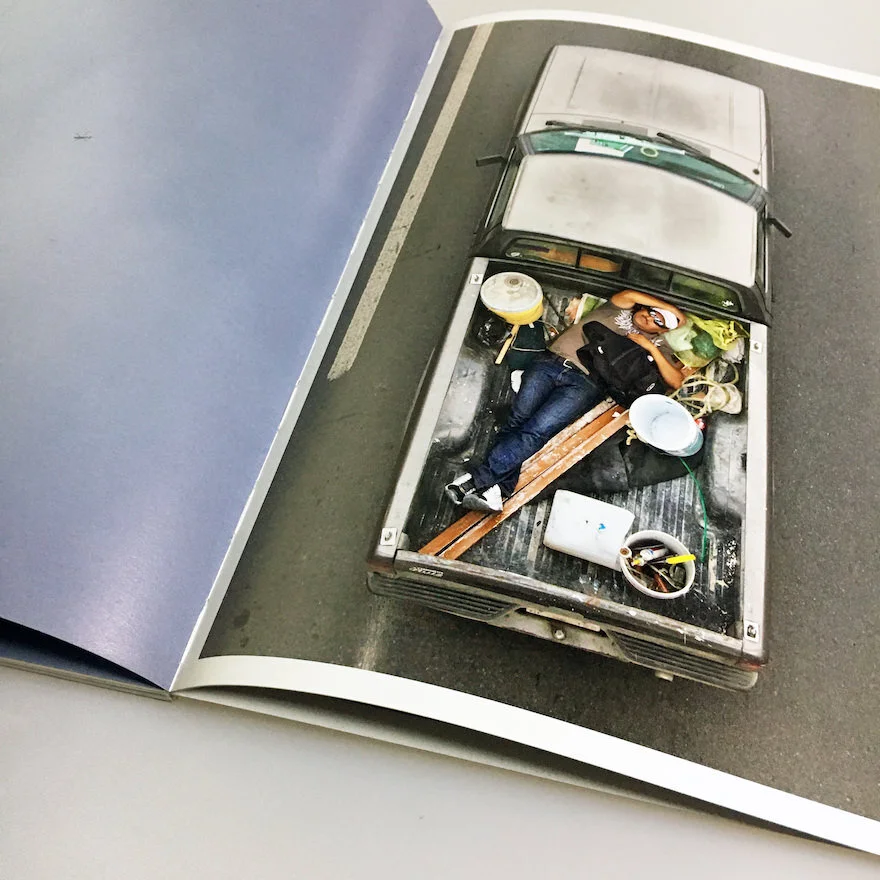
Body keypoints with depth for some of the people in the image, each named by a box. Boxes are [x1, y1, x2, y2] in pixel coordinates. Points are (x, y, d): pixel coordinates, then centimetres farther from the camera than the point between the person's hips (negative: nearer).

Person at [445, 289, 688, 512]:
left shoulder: (656, 345, 20)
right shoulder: (619, 308, 25)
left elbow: (675, 381, 8)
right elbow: (629, 295, 3)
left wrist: (651, 347, 2)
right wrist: (671, 307, 14)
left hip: (584, 382, -2)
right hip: (551, 362, 3)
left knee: (537, 430, -22)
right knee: (518, 418, -17)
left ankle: (480, 478, -28)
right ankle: (501, 486, -24)